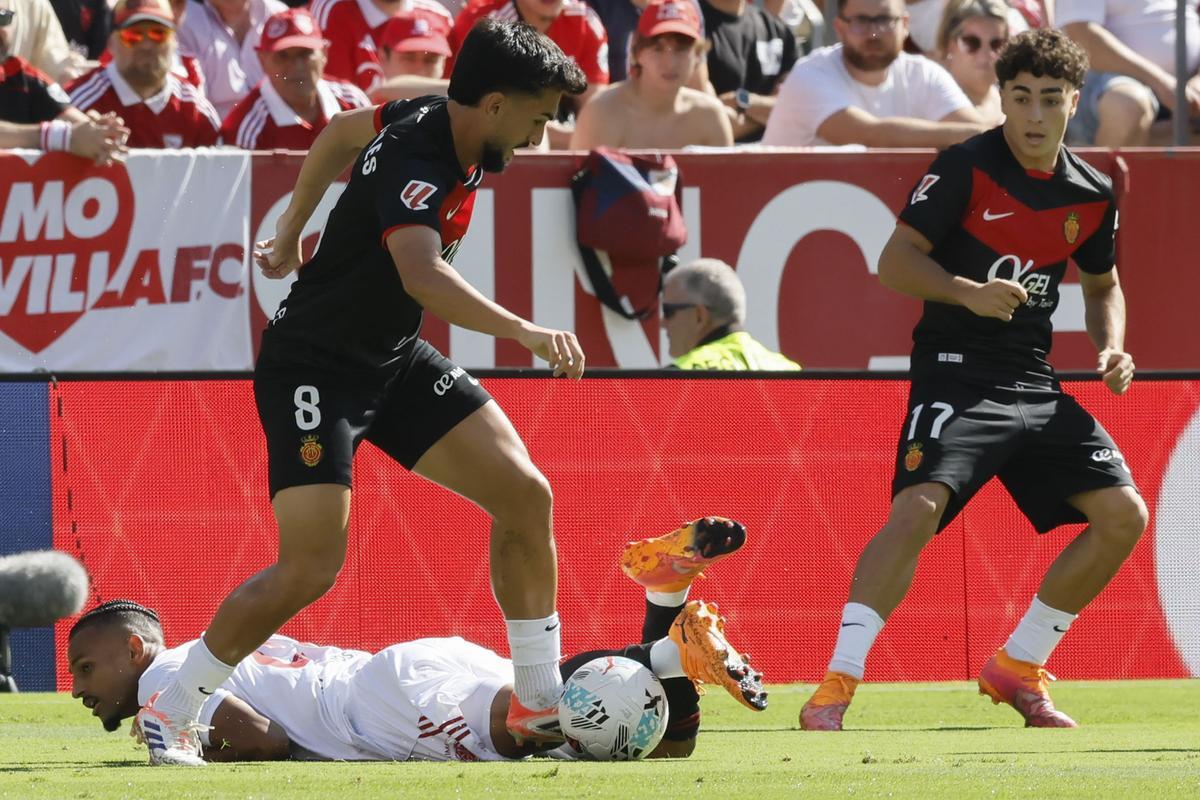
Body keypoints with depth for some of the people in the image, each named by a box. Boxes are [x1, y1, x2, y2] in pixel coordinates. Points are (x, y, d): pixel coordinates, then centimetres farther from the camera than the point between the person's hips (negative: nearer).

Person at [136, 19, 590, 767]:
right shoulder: (418, 165, -29)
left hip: (393, 357, 9)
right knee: (311, 567, -17)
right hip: (315, 364, -9)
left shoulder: (435, 123, -1)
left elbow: (341, 133, 20)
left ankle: (541, 705, 9)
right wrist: (526, 332, -54)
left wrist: (292, 228, 31)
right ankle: (169, 716, 1)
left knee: (526, 495, -1)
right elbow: (422, 275, -48)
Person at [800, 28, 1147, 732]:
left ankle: (1019, 667, 16)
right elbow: (895, 261, -10)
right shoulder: (968, 167, -8)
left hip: (1036, 383, 6)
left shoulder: (1093, 195, 8)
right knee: (918, 509, -27)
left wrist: (1112, 348, 5)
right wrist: (971, 293, -25)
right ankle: (836, 687, -25)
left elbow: (1103, 284, 25)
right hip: (957, 374, -6)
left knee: (1124, 516, 0)